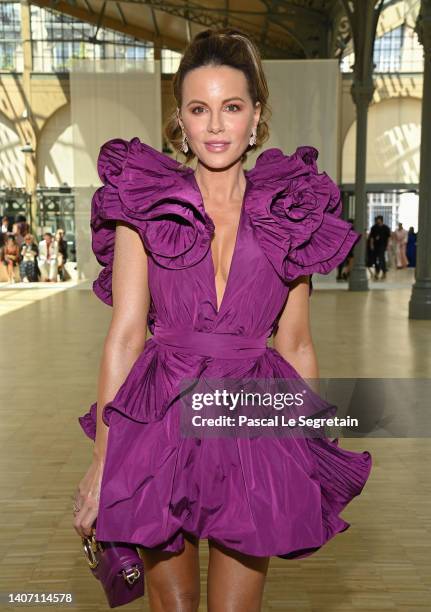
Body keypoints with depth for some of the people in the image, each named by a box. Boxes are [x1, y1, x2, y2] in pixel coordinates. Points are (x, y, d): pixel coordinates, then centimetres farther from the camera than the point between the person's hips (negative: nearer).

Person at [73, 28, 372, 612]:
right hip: (162, 423, 0)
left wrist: (314, 454, 10)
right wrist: (102, 462, -8)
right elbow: (125, 336, -6)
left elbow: (296, 346, 7)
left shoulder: (292, 215, 3)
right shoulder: (142, 206, -1)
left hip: (253, 426, 1)